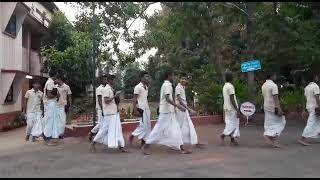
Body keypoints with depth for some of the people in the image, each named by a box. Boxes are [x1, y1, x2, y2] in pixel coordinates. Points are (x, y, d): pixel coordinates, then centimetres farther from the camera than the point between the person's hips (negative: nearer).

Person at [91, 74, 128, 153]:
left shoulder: (111, 89, 15)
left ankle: (121, 146, 7)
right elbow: (106, 101, -21)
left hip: (114, 112, 9)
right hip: (109, 113, -9)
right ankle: (93, 143, 18)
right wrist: (115, 96, -22)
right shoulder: (106, 89, -13)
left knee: (117, 128, 5)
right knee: (104, 129, 0)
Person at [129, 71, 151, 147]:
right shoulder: (138, 87, -11)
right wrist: (135, 110, -18)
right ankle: (132, 136, 9)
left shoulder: (146, 87, 13)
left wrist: (148, 108, 15)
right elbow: (134, 99, -13)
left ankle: (143, 141, 14)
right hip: (141, 109, -8)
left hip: (146, 109, 8)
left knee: (147, 125, 7)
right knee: (143, 125, -8)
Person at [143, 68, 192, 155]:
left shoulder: (166, 84, 16)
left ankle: (181, 148, 10)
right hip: (166, 111, -10)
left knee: (176, 129, 7)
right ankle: (147, 145, 8)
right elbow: (168, 99, -24)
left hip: (170, 112, 10)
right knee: (159, 129, -3)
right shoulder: (167, 85, -14)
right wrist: (178, 106, -26)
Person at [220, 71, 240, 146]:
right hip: (232, 109, -9)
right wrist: (237, 110, -18)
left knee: (230, 124, 11)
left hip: (227, 108, 9)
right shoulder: (230, 86, -16)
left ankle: (232, 139, 14)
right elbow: (232, 100, -20)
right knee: (233, 124, -4)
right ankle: (223, 135, -12)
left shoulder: (224, 86, 11)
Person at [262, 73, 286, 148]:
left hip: (266, 107, 8)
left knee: (269, 124, 11)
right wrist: (279, 109, -21)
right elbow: (275, 98, -20)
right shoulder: (273, 85, -15)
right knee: (280, 122, 6)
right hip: (273, 107, -8)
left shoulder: (264, 85, 11)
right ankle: (270, 135, -4)